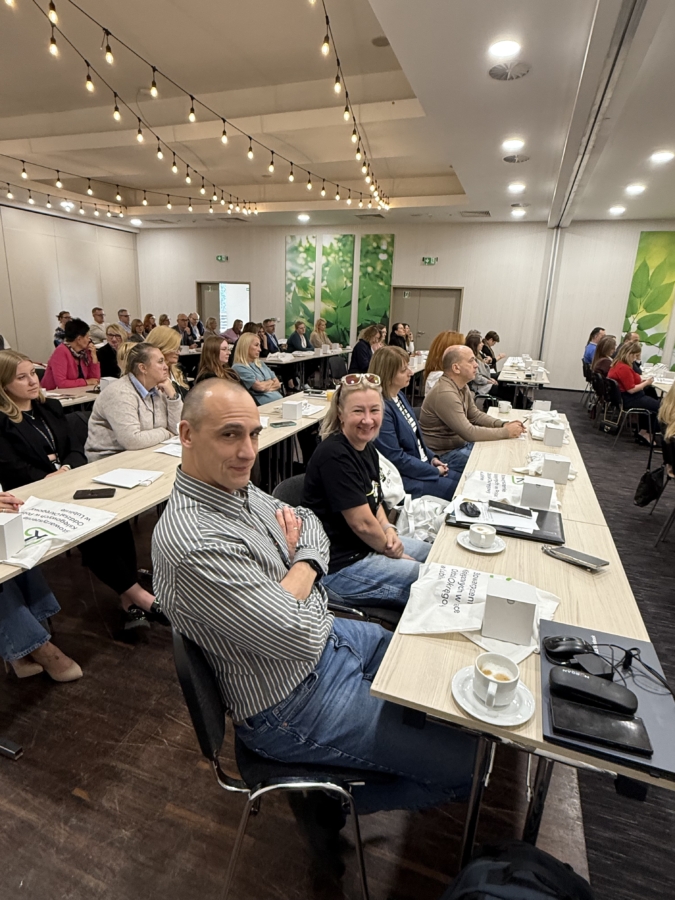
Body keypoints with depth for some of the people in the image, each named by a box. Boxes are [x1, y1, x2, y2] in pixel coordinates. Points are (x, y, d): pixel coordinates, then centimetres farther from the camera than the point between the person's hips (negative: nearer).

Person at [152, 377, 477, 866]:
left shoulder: (237, 486, -3)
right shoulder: (193, 547, -33)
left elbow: (308, 520, 8)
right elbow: (303, 636, -29)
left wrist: (304, 563, -12)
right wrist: (298, 566, -11)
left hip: (333, 636, 9)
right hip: (293, 706, -9)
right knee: (468, 759, -5)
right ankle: (335, 802, 16)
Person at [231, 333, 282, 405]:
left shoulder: (261, 364, 22)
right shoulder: (239, 367, -3)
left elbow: (278, 383, 16)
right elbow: (260, 387, -11)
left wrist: (265, 385, -3)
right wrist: (271, 382, 8)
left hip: (280, 399, 8)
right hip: (266, 404, -8)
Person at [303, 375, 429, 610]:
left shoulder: (368, 448, 3)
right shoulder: (335, 456, -26)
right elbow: (363, 523, -23)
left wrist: (389, 530, -5)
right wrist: (388, 548, -5)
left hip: (367, 545, 10)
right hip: (339, 566, -10)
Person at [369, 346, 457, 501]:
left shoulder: (399, 395, 5)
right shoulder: (382, 408, -25)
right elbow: (396, 458, -23)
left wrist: (431, 458, 4)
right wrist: (434, 470, -14)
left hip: (422, 464, 9)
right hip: (403, 477, -9)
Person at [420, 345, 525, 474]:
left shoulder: (462, 386, 4)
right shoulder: (445, 394, -28)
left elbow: (475, 415, 12)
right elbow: (469, 433, -29)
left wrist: (503, 424, -4)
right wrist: (506, 432, -20)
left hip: (461, 443, 10)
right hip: (446, 454, -10)